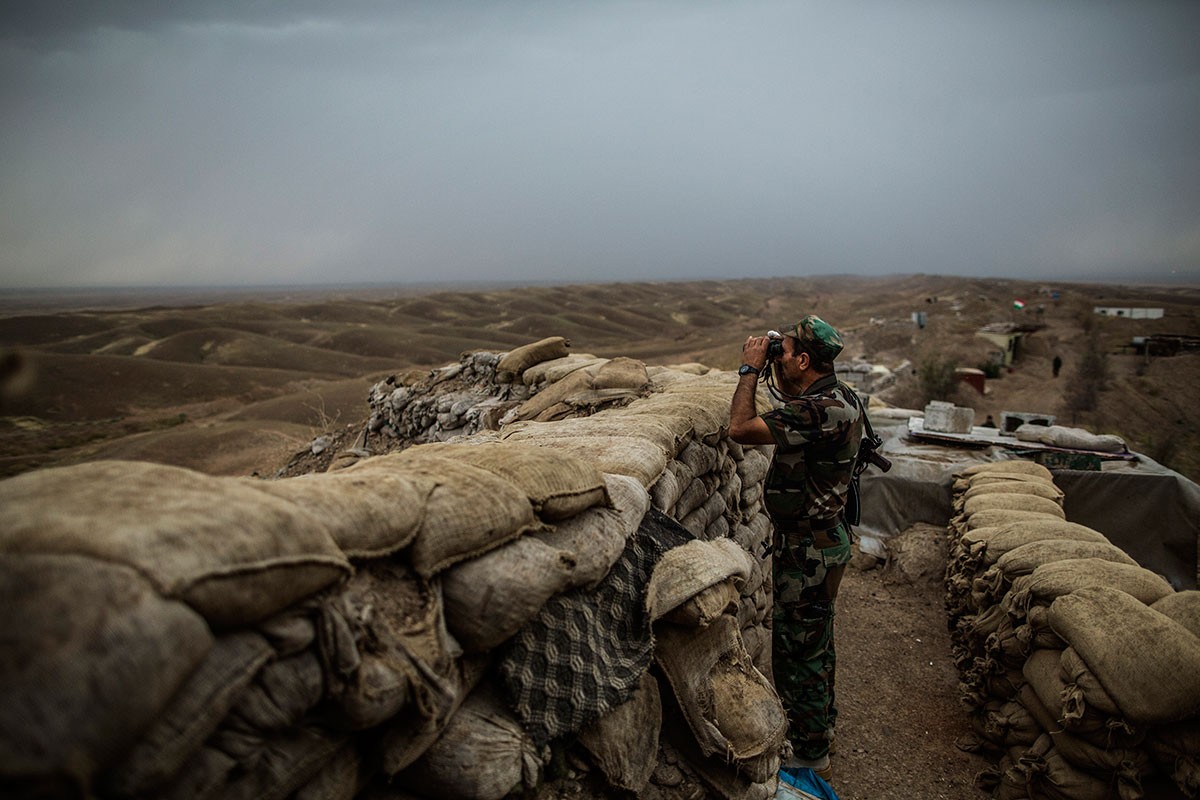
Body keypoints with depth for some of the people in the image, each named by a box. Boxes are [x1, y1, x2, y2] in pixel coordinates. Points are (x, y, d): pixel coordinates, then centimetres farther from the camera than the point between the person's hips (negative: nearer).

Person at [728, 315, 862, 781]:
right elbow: (792, 413, 21)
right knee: (816, 639, 25)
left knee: (797, 651, 5)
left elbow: (740, 429, -31)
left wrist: (750, 369, -19)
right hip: (827, 535, 10)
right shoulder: (840, 397, 2)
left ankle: (810, 758, 21)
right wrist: (768, 374, 6)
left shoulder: (819, 411, -29)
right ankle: (822, 723, 45)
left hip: (808, 549, -10)